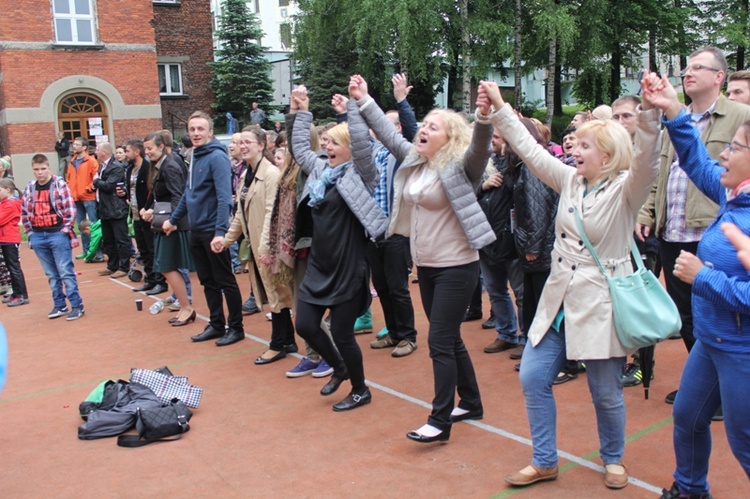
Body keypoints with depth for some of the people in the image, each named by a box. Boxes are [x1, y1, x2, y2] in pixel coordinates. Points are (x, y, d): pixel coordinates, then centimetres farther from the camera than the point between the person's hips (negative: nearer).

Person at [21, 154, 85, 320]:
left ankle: (77, 306, 2)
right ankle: (59, 305, 20)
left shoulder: (59, 184, -6)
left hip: (58, 234, -5)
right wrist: (30, 233, 7)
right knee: (51, 274, 11)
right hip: (38, 237, 5)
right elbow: (24, 213, 13)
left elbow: (70, 209, -9)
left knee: (66, 272, -3)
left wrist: (65, 230, -10)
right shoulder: (29, 188, 8)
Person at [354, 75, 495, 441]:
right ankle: (471, 403, 32)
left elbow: (480, 147, -30)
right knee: (449, 340, 17)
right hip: (425, 266, 8)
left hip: (456, 267, -8)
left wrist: (484, 117, -48)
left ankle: (440, 421, 4)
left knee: (440, 342, -6)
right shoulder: (413, 159, 8)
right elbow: (388, 133, 16)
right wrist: (363, 100, 16)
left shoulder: (460, 166, -12)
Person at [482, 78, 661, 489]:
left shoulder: (625, 190, -9)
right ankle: (544, 462, 21)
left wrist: (649, 115, -43)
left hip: (600, 305, -5)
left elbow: (646, 163, -28)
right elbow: (530, 149, 7)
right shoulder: (569, 180, 7)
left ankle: (613, 459, 34)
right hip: (558, 301, 6)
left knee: (606, 394, 7)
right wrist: (499, 107, 5)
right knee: (533, 379, 4)